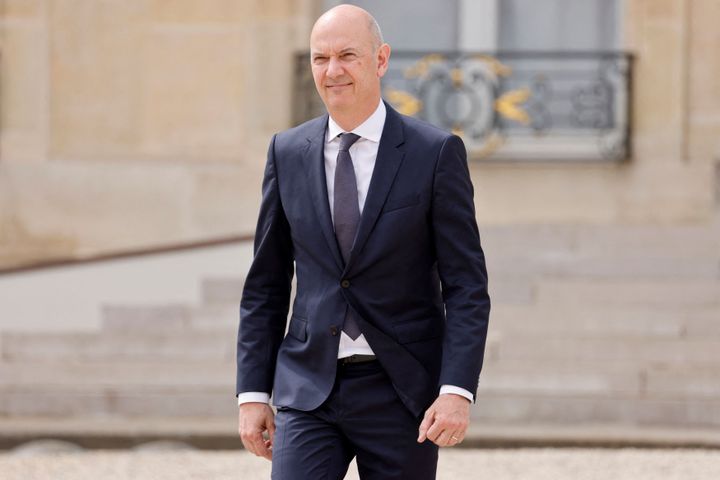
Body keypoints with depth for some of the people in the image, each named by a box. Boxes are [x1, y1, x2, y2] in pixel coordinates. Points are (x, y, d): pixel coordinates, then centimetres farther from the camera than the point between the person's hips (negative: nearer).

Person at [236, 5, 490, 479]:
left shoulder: (436, 153, -4)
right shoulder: (289, 153, 6)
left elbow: (467, 288, -6)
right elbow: (265, 286, 10)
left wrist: (457, 391, -17)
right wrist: (252, 393, 4)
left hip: (401, 395, -2)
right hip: (309, 389, 2)